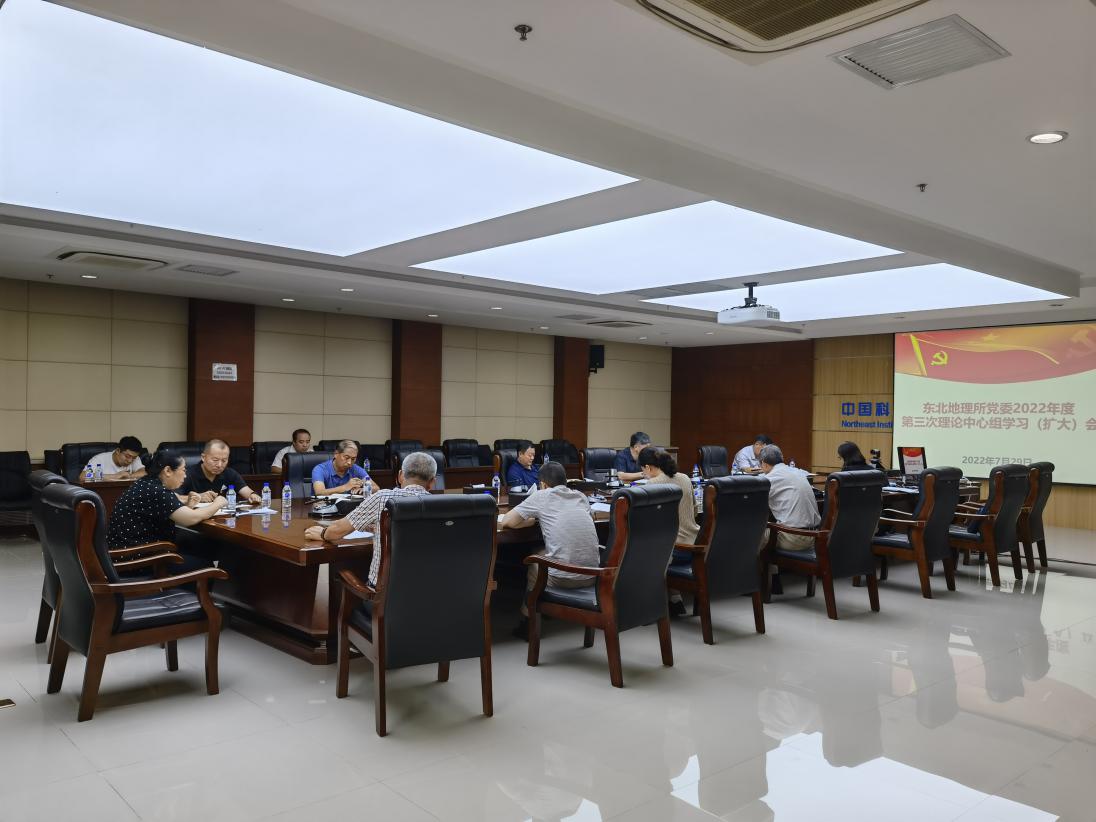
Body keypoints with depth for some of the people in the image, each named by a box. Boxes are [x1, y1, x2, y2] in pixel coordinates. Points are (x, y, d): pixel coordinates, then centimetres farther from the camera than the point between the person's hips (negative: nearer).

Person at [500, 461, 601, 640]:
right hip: (592, 576, 5)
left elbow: (506, 521, 2)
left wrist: (534, 519, 17)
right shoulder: (581, 496, 14)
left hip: (562, 578, -5)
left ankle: (527, 622, 37)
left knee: (533, 562, 28)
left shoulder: (541, 496, 1)